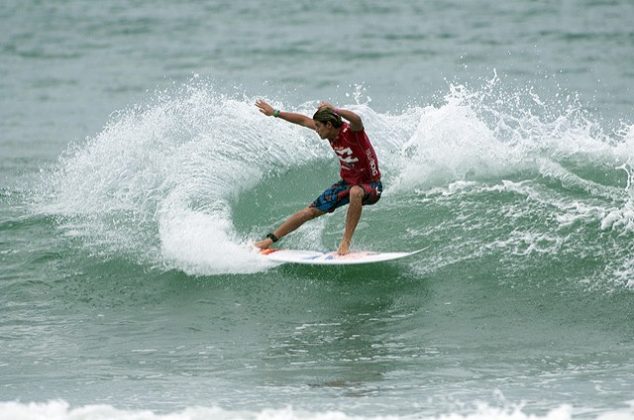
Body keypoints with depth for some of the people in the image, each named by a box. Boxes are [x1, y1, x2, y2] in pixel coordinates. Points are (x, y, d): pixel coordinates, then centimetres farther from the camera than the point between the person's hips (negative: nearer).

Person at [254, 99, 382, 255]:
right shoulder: (331, 132, -3)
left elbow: (356, 120, -50)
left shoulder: (351, 131, -25)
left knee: (355, 192, -43)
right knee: (310, 211, 4)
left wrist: (334, 110, -59)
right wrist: (275, 113, 16)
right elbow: (303, 120, 10)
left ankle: (346, 243, -38)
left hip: (370, 185, -7)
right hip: (347, 183, 8)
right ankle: (269, 240, 16)